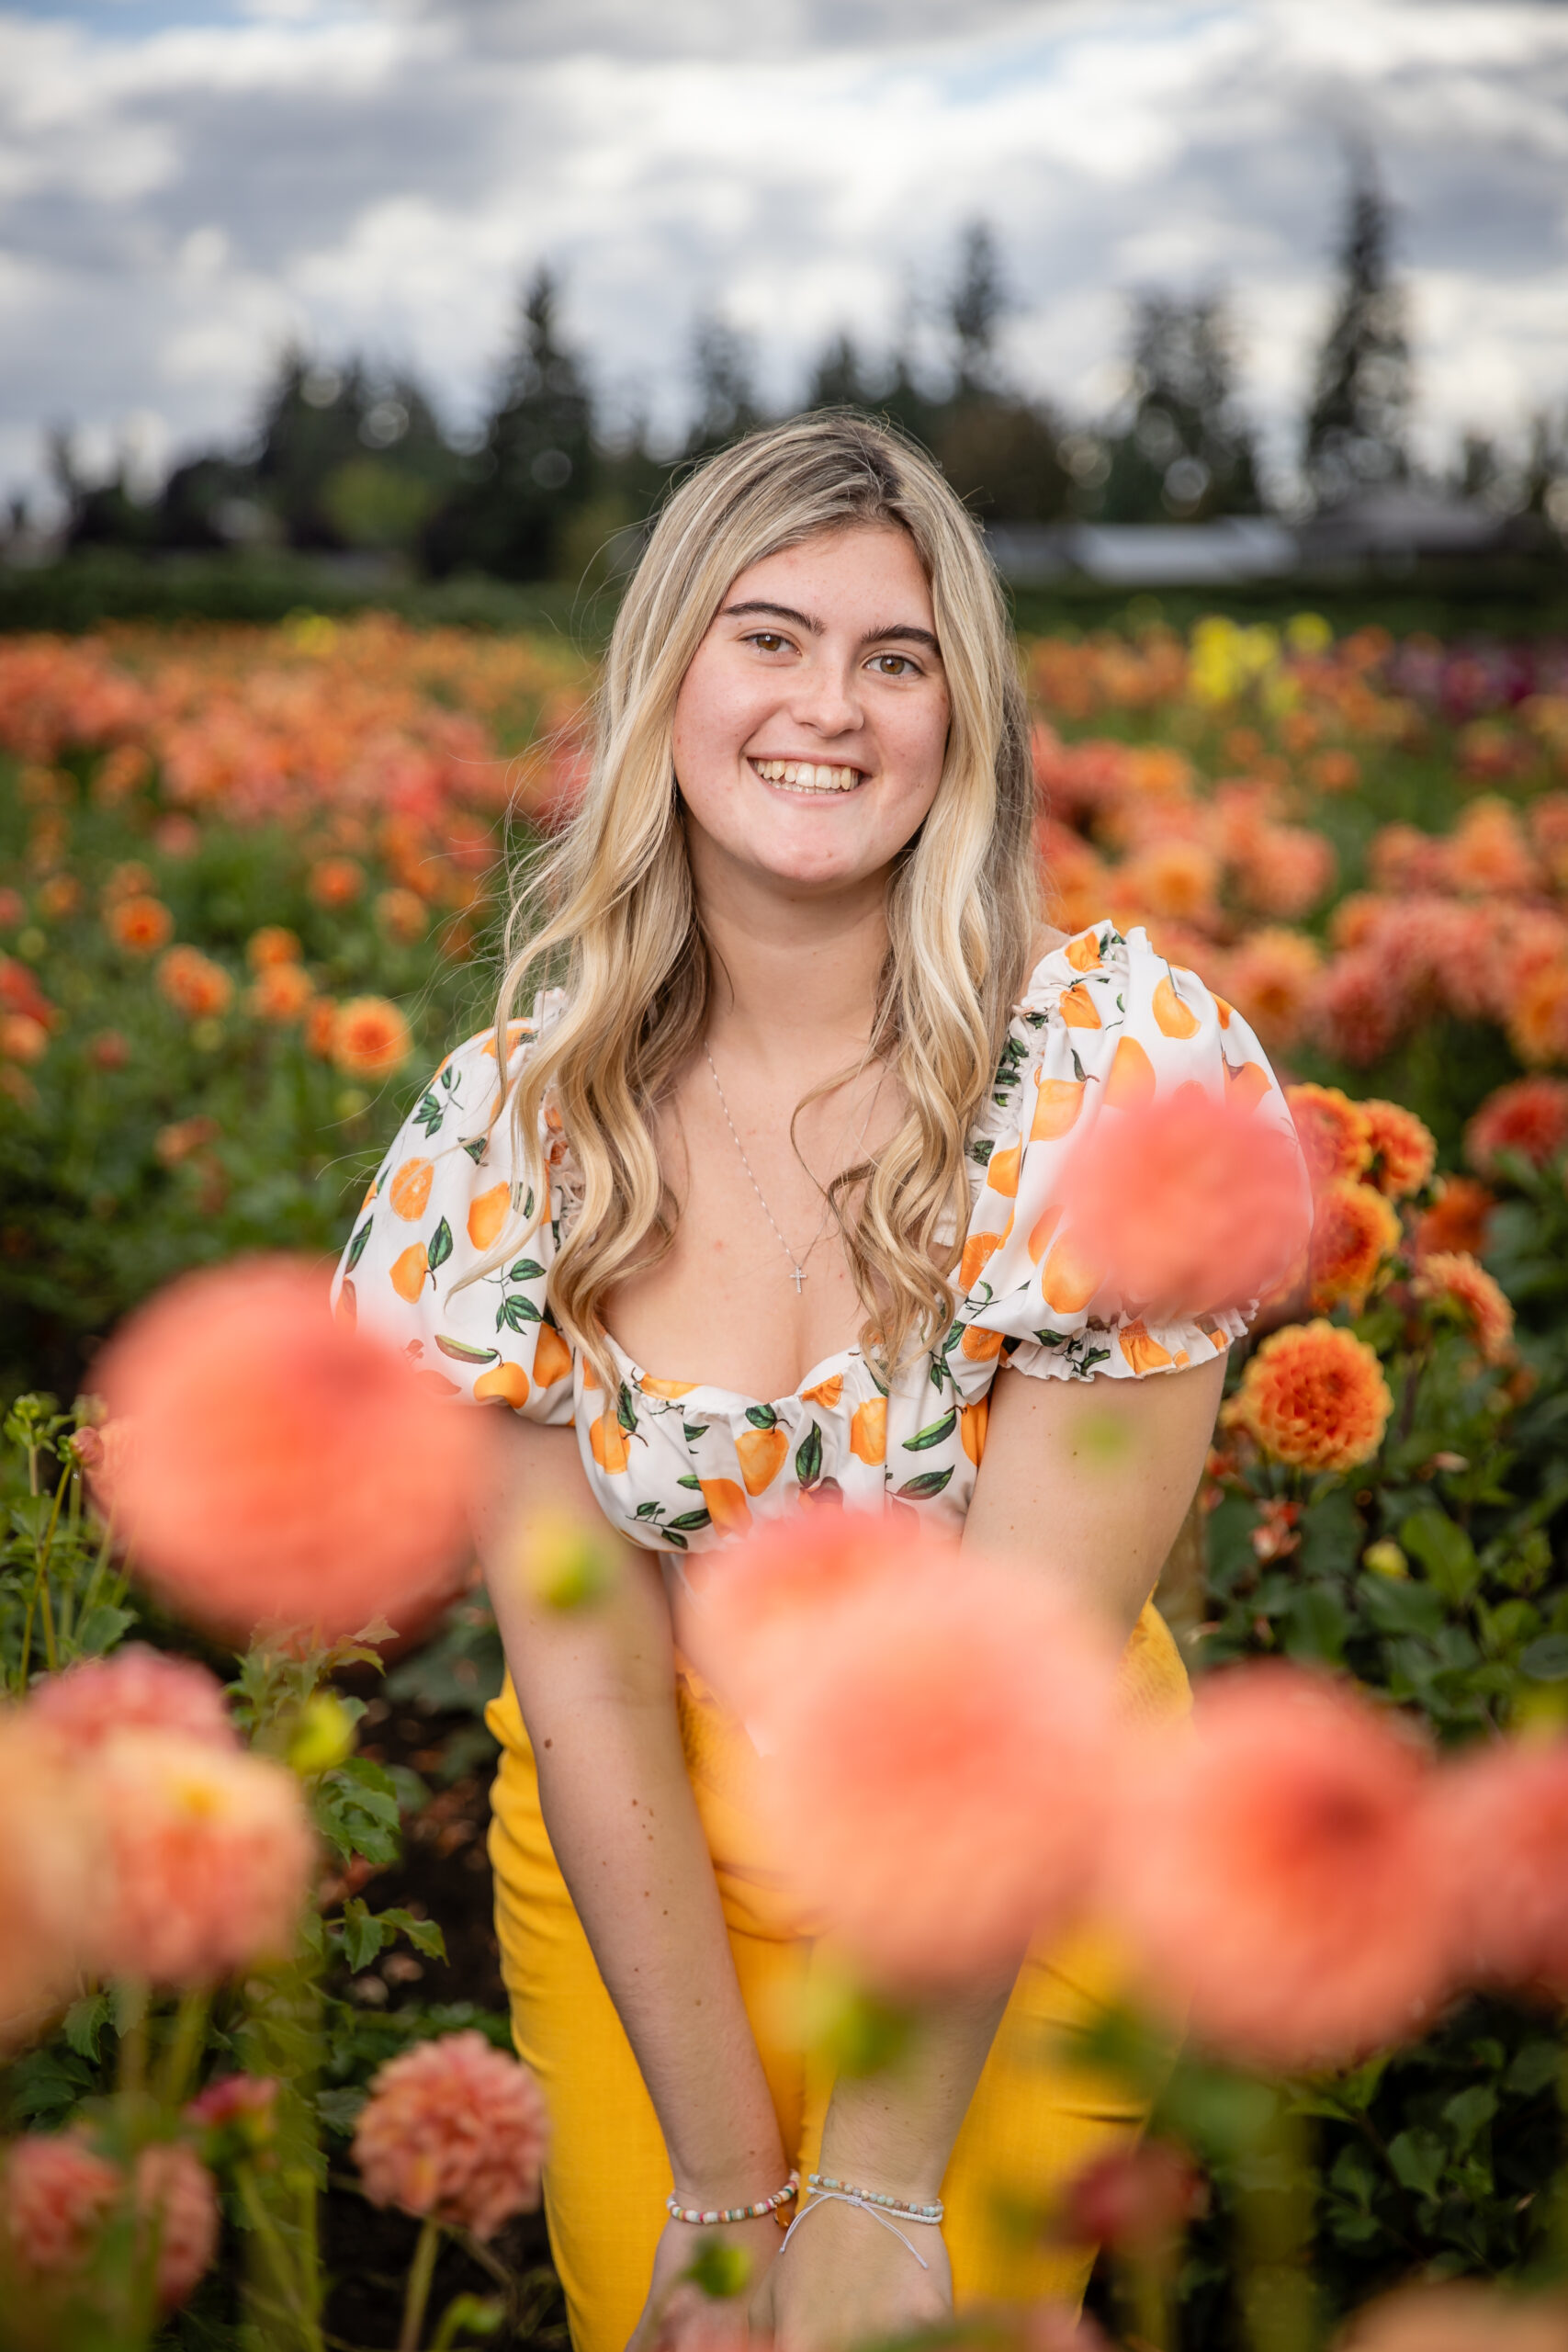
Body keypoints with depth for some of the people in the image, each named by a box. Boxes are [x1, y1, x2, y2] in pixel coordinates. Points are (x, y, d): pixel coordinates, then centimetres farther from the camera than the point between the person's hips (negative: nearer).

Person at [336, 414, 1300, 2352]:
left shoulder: (1128, 1062, -19)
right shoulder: (509, 1124, -12)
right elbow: (587, 1681, -13)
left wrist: (875, 2191, -20)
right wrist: (719, 2179, -14)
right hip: (633, 1877, 2)